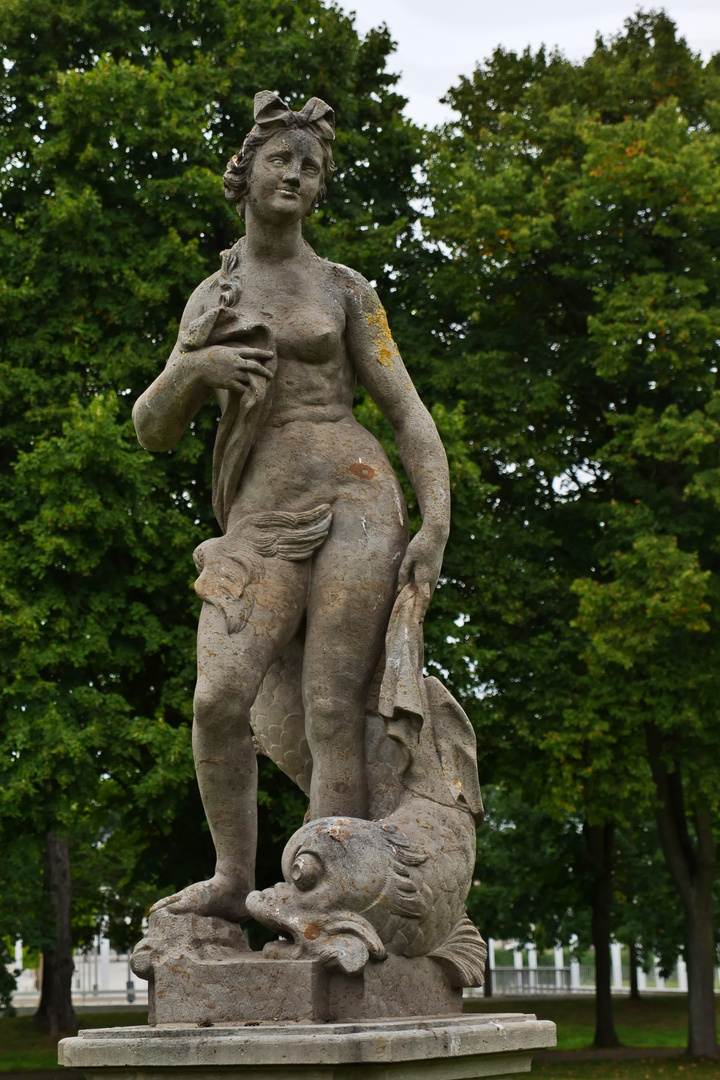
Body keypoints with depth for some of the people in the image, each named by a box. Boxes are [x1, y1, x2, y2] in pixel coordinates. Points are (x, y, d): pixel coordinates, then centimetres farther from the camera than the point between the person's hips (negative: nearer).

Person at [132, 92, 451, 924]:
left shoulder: (345, 290, 10)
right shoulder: (208, 299, 17)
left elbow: (409, 414, 5)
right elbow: (153, 431, 14)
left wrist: (436, 526, -9)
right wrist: (192, 369, -7)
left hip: (353, 498, -2)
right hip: (260, 520, 2)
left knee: (332, 712, -13)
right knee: (219, 699, -17)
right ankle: (233, 879, 0)